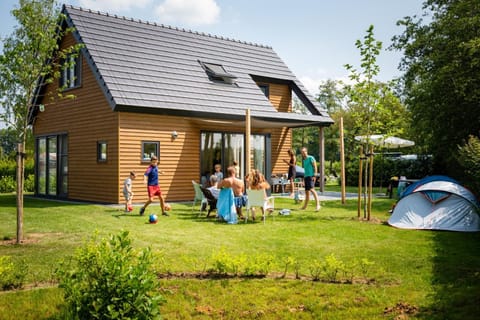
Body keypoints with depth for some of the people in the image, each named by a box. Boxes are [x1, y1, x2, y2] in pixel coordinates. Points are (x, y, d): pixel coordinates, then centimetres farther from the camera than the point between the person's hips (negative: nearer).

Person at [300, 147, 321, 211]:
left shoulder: (310, 158, -4)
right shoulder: (304, 160, 20)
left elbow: (315, 166, -9)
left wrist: (315, 175, -19)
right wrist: (304, 178, 25)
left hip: (311, 176, -8)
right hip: (306, 176, 8)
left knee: (312, 189, -23)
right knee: (306, 192, 12)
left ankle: (318, 204, -28)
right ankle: (305, 206, 18)